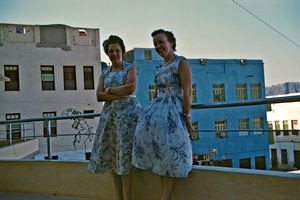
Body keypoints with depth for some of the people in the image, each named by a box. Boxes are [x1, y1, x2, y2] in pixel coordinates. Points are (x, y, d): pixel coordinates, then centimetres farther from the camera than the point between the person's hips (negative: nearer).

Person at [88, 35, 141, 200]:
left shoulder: (131, 68, 3)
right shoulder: (104, 73, 15)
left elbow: (131, 88, -15)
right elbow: (99, 96, 3)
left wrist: (109, 90, -5)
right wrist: (119, 95, -10)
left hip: (128, 112, -5)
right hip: (109, 114, 5)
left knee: (124, 153, -7)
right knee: (111, 154, 4)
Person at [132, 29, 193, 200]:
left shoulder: (181, 63, -5)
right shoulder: (159, 68, 18)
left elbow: (187, 92, -11)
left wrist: (187, 118, -16)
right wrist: (151, 111, 20)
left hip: (173, 111, -8)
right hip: (157, 108, 8)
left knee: (169, 155, -8)